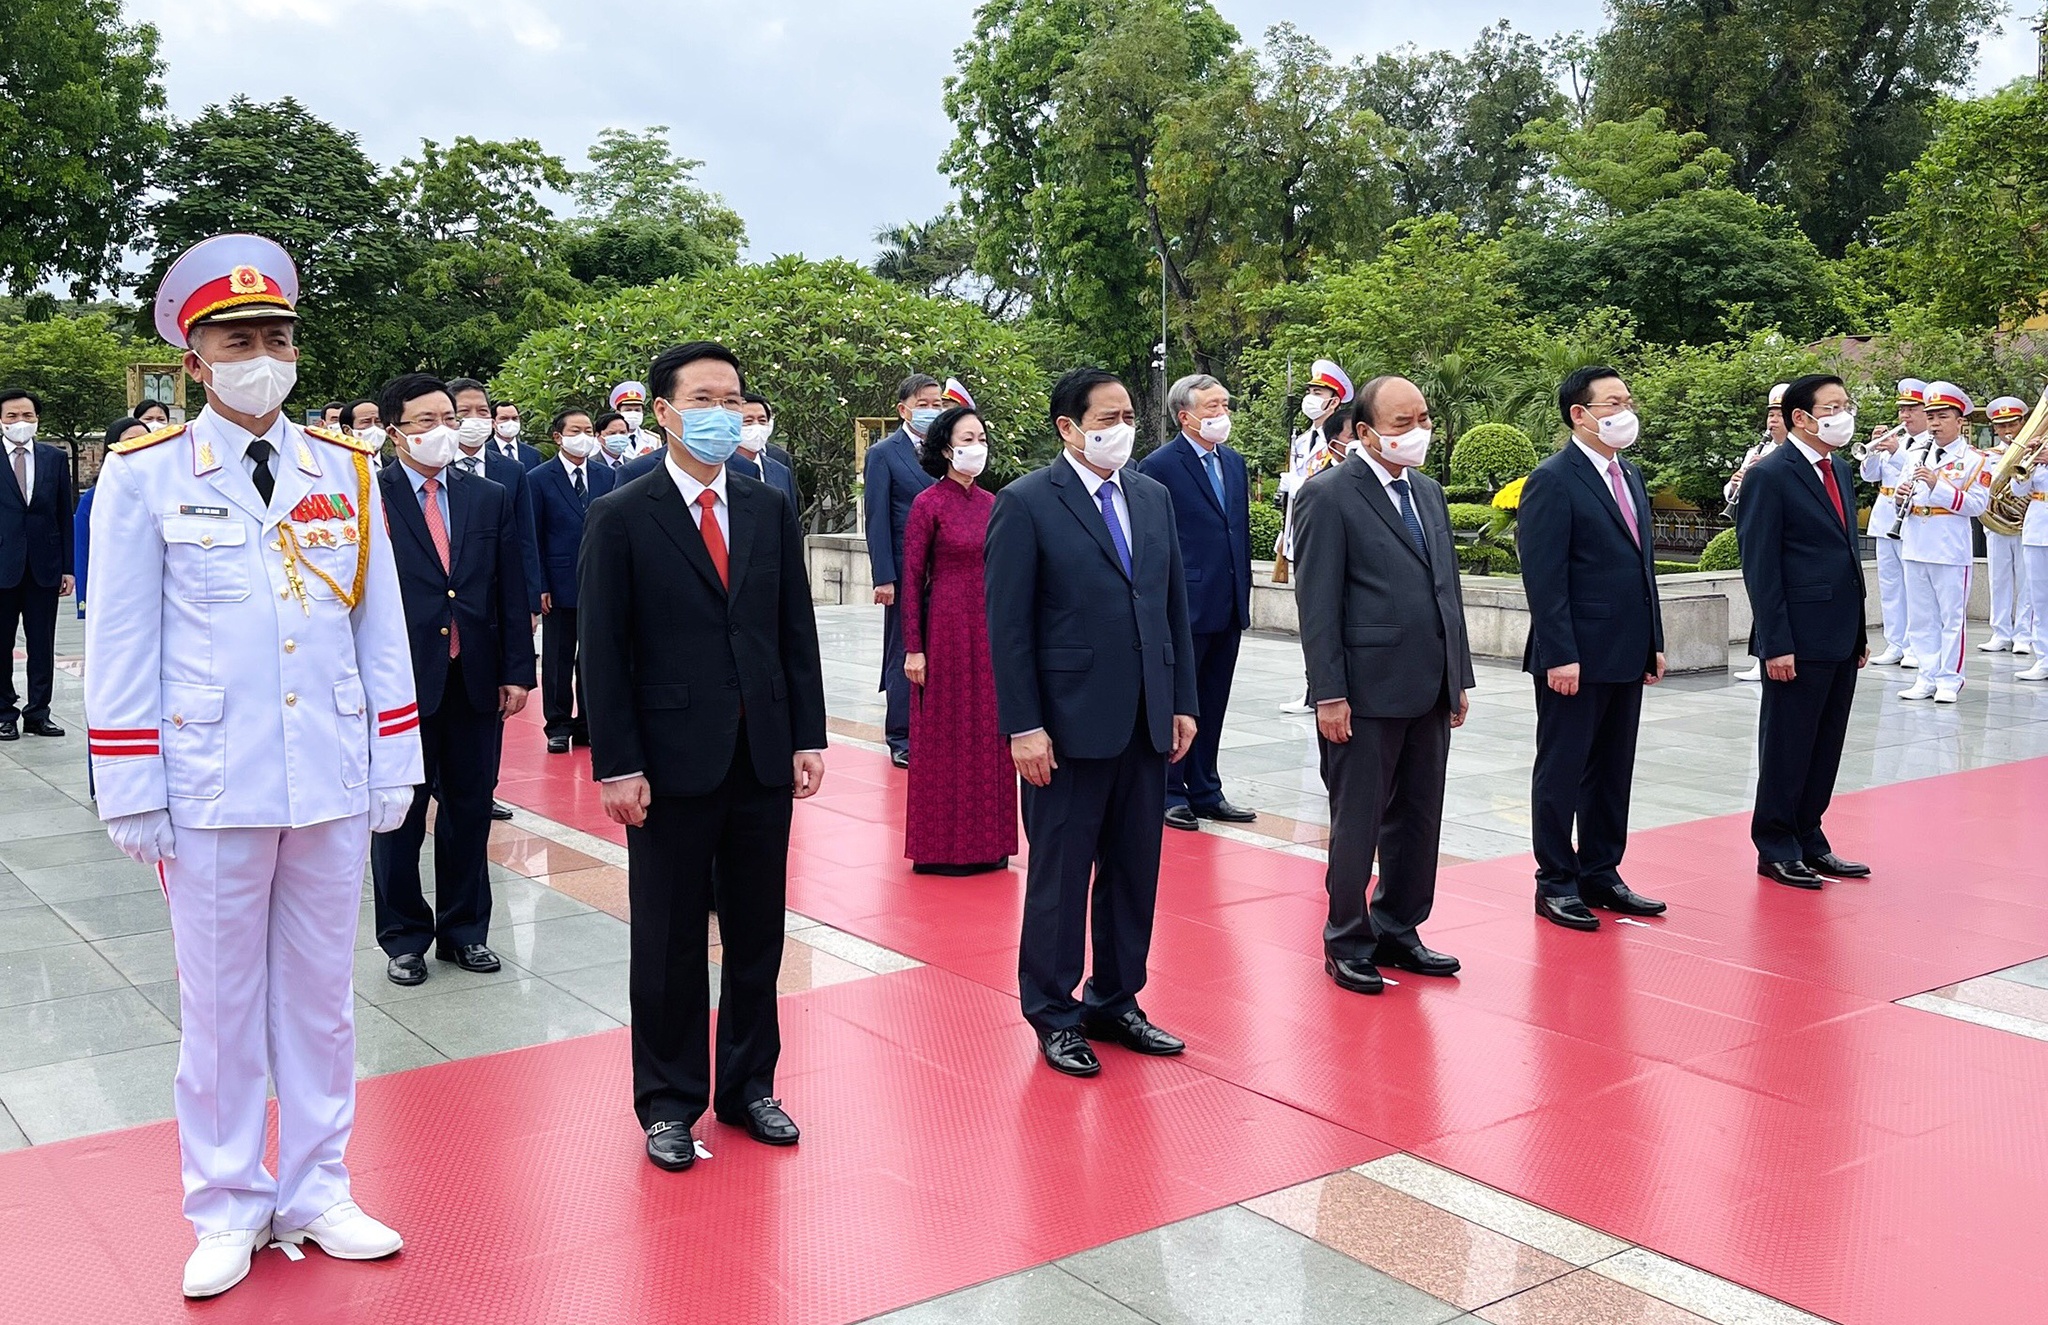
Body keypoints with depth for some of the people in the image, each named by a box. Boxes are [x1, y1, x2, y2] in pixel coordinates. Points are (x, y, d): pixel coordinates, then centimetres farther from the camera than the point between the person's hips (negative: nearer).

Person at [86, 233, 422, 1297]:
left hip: (333, 782, 2)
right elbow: (120, 647, -2)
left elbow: (381, 629, 7)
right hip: (211, 785, -2)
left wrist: (394, 768, 5)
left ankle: (314, 1195, 27)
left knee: (319, 995, 12)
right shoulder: (144, 475, -2)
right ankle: (228, 1211, 25)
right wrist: (132, 798, -5)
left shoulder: (346, 471, 5)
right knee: (220, 1004, 9)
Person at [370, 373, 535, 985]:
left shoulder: (490, 499, 8)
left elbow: (511, 592, 8)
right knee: (399, 813, 8)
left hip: (475, 679, 4)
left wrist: (517, 671, 4)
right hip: (400, 679, -3)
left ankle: (465, 929, 26)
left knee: (470, 807, 12)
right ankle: (403, 937, 22)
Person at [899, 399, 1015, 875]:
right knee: (945, 733, 2)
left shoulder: (992, 504, 10)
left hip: (991, 628, 6)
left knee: (990, 732, 9)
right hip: (947, 626, -6)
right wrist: (913, 648, -11)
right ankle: (943, 845, 12)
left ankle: (988, 839, 19)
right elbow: (911, 579, -8)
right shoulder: (929, 504, -7)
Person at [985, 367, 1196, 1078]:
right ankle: (1053, 1016, 20)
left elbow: (1175, 606, 13)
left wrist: (1183, 701, 8)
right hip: (1070, 725, -6)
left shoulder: (1154, 497, 11)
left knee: (1134, 872, 13)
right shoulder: (1026, 503, -8)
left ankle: (1116, 1002, 28)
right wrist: (1023, 727, -14)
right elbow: (1007, 625, -10)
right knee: (1059, 877, 6)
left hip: (1147, 722, 6)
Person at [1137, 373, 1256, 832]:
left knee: (1211, 706, 13)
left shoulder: (1234, 462, 13)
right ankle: (1169, 794, 13)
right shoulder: (1159, 466, -9)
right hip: (1185, 606, -7)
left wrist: (1243, 594, 14)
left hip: (1228, 608, 7)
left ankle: (1205, 791, 22)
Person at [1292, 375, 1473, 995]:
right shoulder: (1328, 496, -8)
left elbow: (1447, 588, 18)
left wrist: (1459, 677, 14)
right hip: (1367, 693, -7)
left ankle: (1398, 931, 28)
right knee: (1357, 825, 4)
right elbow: (1317, 603, -12)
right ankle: (1347, 943, 18)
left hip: (1429, 691, 7)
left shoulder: (1428, 492, 15)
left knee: (1418, 820, 14)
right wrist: (1329, 694, -15)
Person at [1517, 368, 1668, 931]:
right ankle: (1555, 884, 12)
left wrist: (1654, 642, 15)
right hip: (1576, 659, -8)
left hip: (1626, 655, 8)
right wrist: (1560, 656, -20)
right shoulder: (1553, 480, -11)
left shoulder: (1631, 476, 15)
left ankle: (1601, 875, 25)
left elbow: (1643, 563, 19)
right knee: (1562, 772, 3)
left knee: (1612, 773, 14)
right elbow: (1544, 577, -16)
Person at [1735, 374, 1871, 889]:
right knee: (1786, 749, 2)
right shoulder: (1770, 476, -11)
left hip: (1841, 641, 8)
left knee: (1825, 748, 13)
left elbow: (1848, 553, 19)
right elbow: (1760, 567, -13)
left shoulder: (1840, 470, 15)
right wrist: (1776, 644, -17)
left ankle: (1809, 841, 24)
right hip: (1799, 642, -8)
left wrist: (1860, 632, 16)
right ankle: (1776, 850, 13)